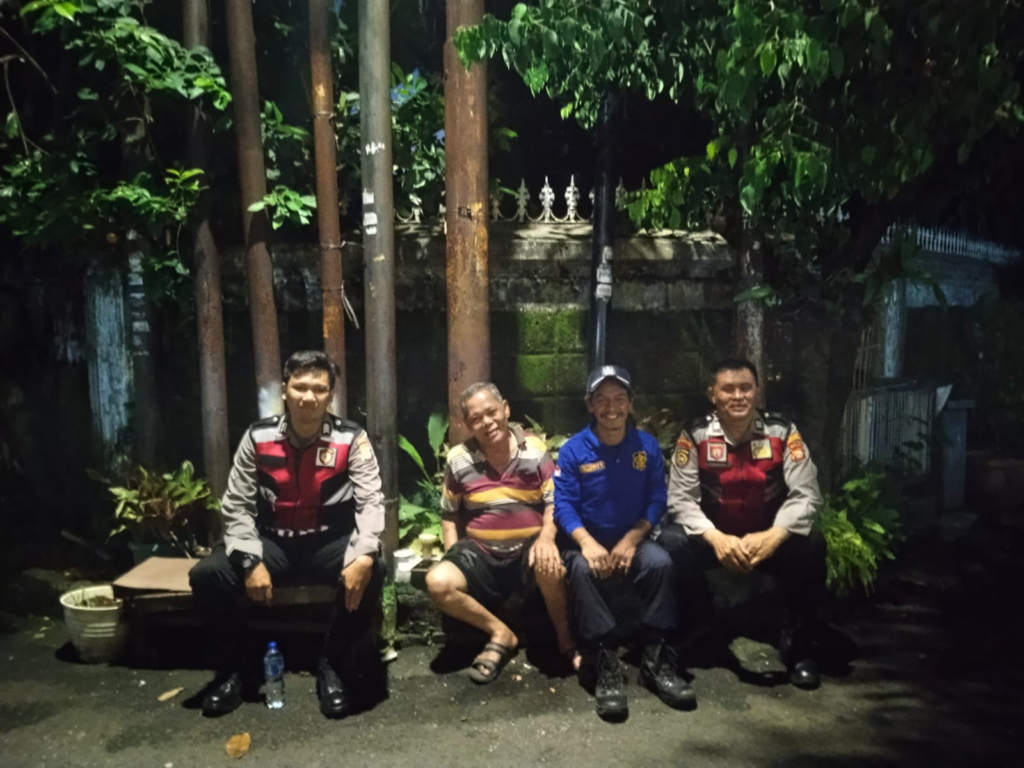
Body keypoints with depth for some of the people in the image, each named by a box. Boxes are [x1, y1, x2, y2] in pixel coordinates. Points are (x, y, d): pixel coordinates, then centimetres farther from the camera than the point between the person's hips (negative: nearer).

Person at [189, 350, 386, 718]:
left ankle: (333, 666, -6)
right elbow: (236, 506, -4)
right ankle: (231, 668, 5)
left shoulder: (351, 439, -11)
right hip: (272, 540, 2)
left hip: (329, 541, -2)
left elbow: (371, 503, -15)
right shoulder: (258, 438, -6)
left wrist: (364, 555, -33)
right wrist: (251, 562, -19)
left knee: (371, 573, -31)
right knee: (206, 575, -20)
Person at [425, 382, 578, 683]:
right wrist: (453, 555, -2)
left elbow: (554, 502, -3)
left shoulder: (535, 450, -2)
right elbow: (450, 514, 11)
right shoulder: (458, 459, 0)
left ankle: (565, 636, -5)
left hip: (528, 547, -2)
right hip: (481, 551, 2)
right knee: (438, 583, -26)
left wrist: (546, 538, -22)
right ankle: (500, 633, -2)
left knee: (550, 567, -37)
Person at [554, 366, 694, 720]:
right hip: (587, 540, -1)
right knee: (583, 569, -34)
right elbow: (563, 504, -12)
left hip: (633, 538, 2)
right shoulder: (573, 450, -7)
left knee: (660, 562, -29)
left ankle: (655, 657, -15)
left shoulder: (648, 446, -1)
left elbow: (656, 500, -3)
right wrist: (587, 542, -28)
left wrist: (631, 539, -17)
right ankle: (605, 661, -25)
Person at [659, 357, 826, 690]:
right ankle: (700, 628, 1)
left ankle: (797, 644, -6)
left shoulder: (782, 432, -10)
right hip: (714, 537, 0)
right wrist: (715, 538, -32)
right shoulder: (695, 435, -12)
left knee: (811, 546, -28)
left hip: (769, 537, 0)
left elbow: (806, 495, -15)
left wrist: (774, 535, -33)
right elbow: (681, 498, -15)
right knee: (672, 542, -27)